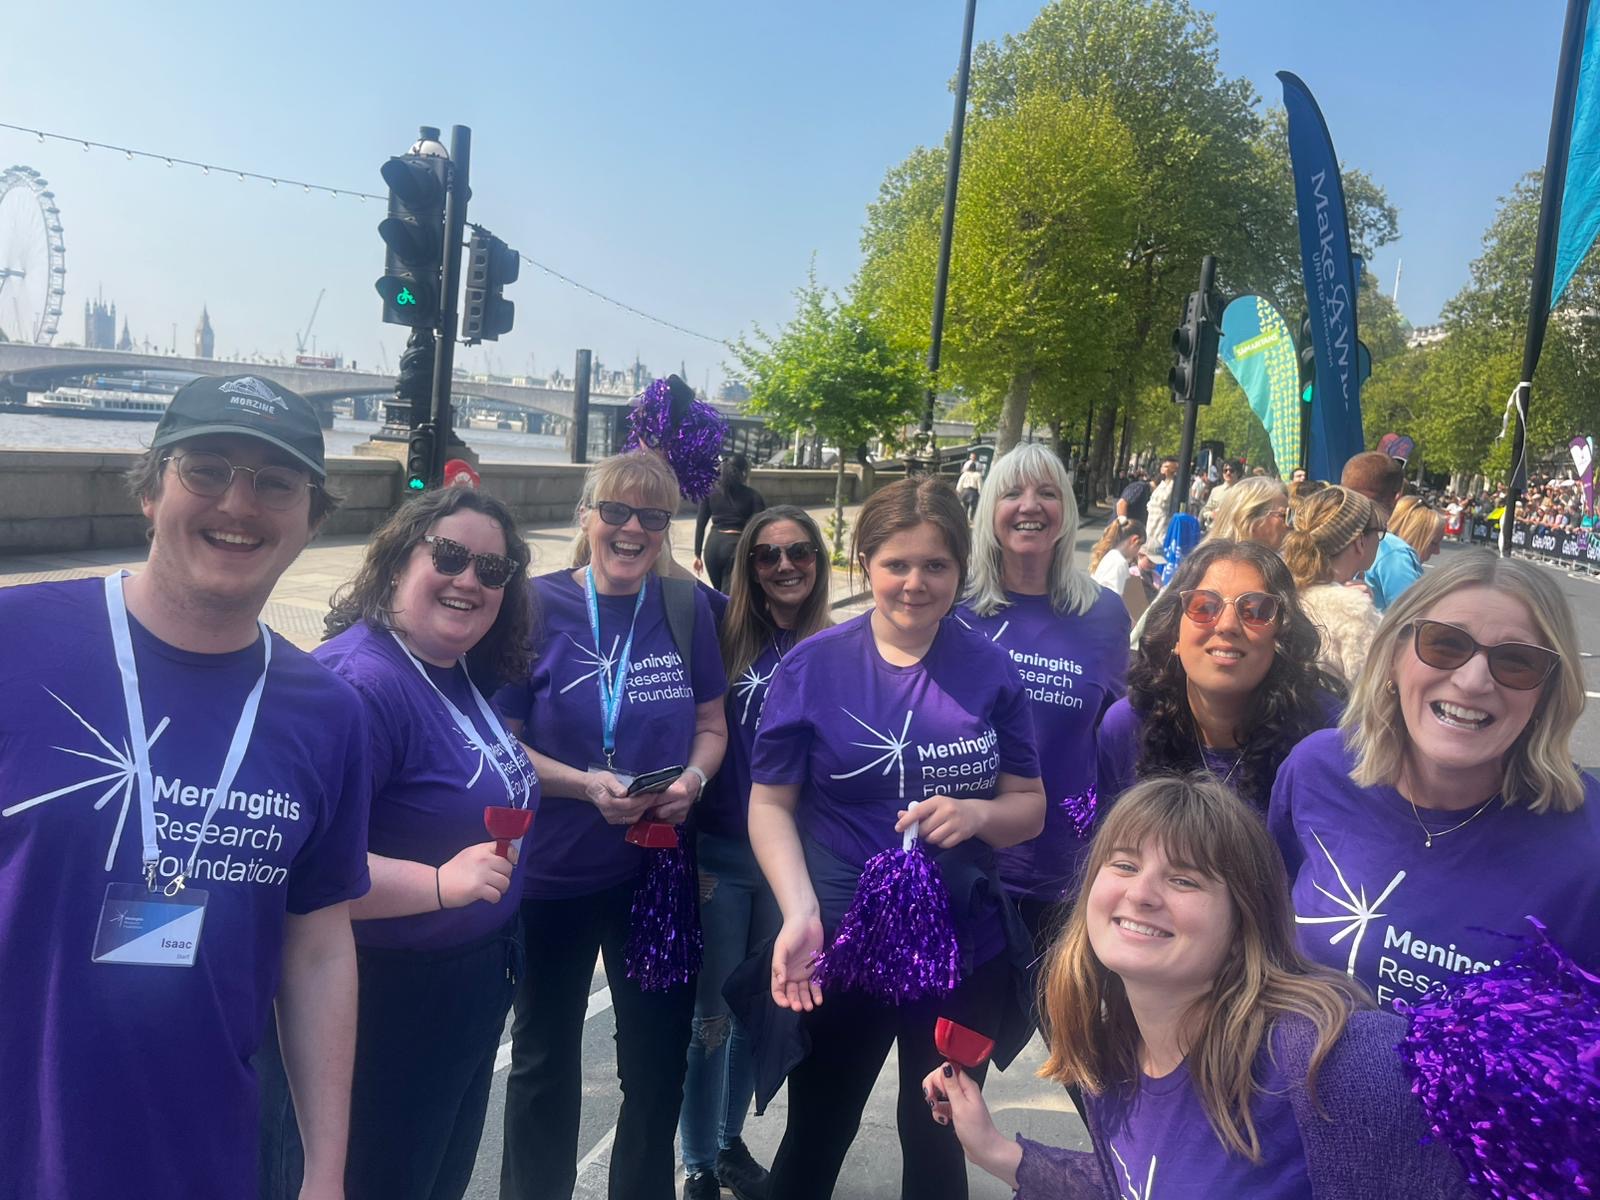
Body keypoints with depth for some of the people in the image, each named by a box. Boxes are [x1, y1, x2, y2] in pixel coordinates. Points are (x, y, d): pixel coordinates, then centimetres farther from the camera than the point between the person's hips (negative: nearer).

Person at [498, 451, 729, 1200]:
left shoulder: (687, 609, -1)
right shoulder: (539, 606, -10)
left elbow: (711, 724, 6)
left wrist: (693, 779, -15)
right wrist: (587, 784, -23)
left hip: (659, 870, 2)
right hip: (553, 872, -2)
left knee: (660, 1055, 15)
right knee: (546, 1058, 17)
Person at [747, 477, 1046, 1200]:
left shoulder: (990, 670, -4)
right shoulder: (813, 665, -8)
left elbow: (1031, 808, 2)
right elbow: (770, 803, -6)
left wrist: (978, 814, -19)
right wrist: (801, 912, -20)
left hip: (965, 950, 1)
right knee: (815, 1141, 17)